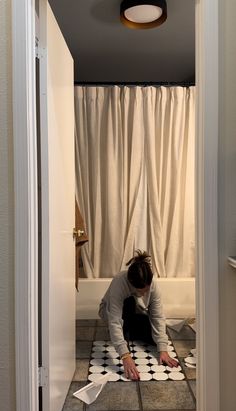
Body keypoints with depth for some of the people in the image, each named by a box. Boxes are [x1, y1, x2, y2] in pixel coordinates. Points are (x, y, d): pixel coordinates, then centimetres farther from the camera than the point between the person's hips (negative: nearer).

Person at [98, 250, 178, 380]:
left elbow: (158, 317, -27)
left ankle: (130, 331, 10)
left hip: (137, 314, 4)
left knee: (155, 336, -17)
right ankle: (125, 337, -15)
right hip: (110, 311, -4)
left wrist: (163, 350, -34)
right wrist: (125, 356, -52)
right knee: (129, 302, -36)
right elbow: (114, 322, -44)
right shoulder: (119, 283, -41)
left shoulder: (153, 283, -29)